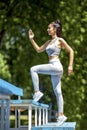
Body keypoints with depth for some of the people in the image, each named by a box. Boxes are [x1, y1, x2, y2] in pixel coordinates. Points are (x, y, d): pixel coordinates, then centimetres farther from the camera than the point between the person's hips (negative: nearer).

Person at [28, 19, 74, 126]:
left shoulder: (60, 40, -1)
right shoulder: (49, 42, 20)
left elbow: (71, 51, -3)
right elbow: (39, 50, 25)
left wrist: (70, 66, -9)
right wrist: (31, 39, 16)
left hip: (56, 66, -8)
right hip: (52, 68, 8)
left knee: (33, 69, -16)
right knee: (57, 92, 5)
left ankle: (37, 92, -14)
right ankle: (61, 115, 6)